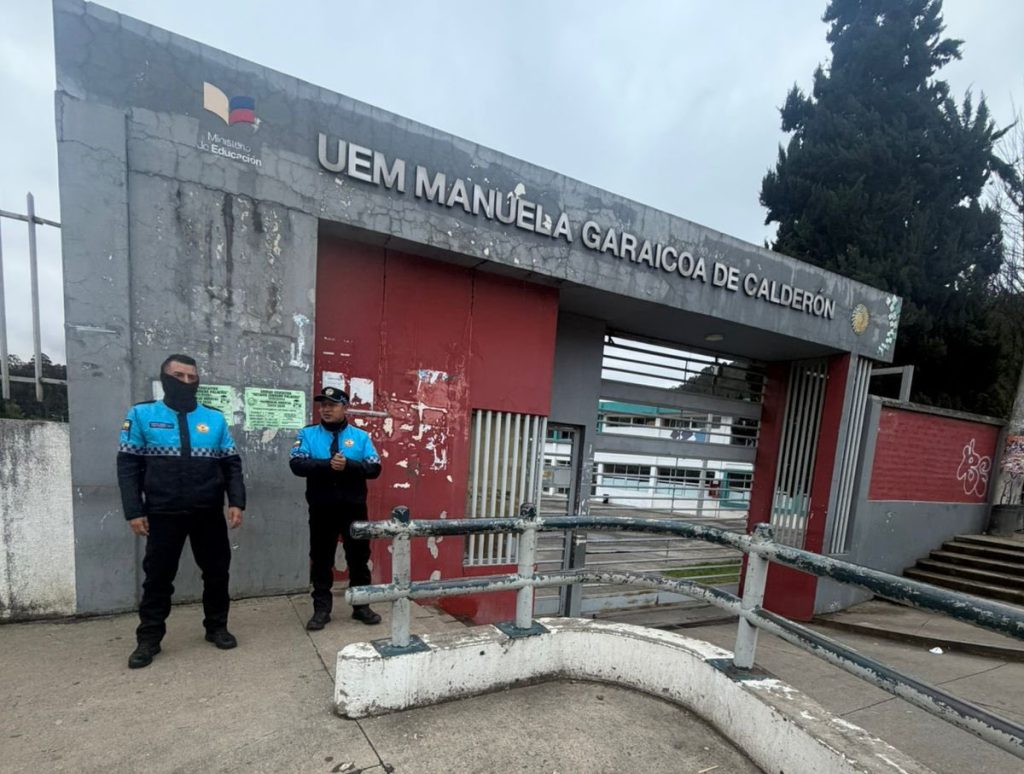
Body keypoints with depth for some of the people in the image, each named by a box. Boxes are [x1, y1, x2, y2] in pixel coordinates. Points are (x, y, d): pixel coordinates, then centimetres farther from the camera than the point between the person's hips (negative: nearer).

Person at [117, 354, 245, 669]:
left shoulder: (215, 418, 3)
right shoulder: (141, 415, -1)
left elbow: (231, 464, 4)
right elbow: (128, 466, -1)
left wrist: (236, 502, -6)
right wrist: (134, 511, -8)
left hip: (209, 514, 2)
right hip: (163, 514, -1)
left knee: (217, 572, 11)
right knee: (158, 576, 11)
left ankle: (217, 627, 29)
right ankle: (149, 639, 28)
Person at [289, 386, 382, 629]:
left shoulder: (361, 436, 2)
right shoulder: (308, 434, 3)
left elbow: (374, 468, -6)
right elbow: (297, 464, -11)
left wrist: (349, 465, -23)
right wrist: (328, 464, -24)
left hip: (354, 509, 0)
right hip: (322, 510, 0)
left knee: (359, 558, 10)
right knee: (321, 559, 11)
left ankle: (361, 606, 26)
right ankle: (321, 609, 27)